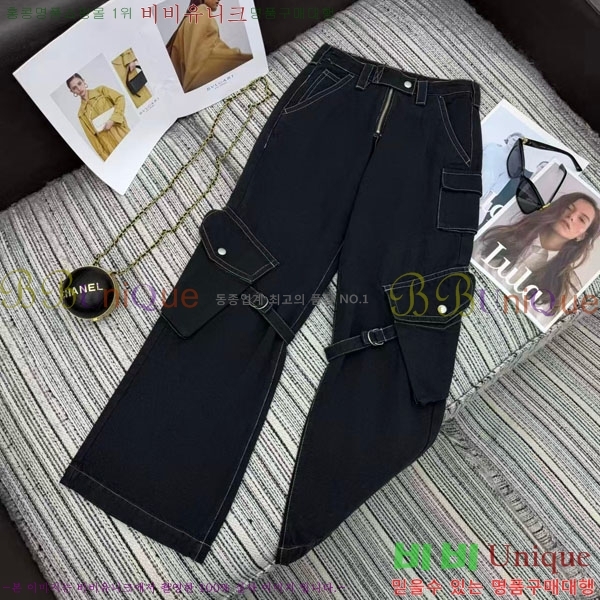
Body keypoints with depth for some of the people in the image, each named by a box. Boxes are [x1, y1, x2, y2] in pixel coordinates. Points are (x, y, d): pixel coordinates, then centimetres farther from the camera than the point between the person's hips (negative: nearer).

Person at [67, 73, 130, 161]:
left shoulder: (100, 90, 9)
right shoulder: (81, 113, 9)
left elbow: (120, 98, -2)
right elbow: (92, 136, 6)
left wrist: (112, 120, -14)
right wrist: (106, 158, -3)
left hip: (123, 135, 0)